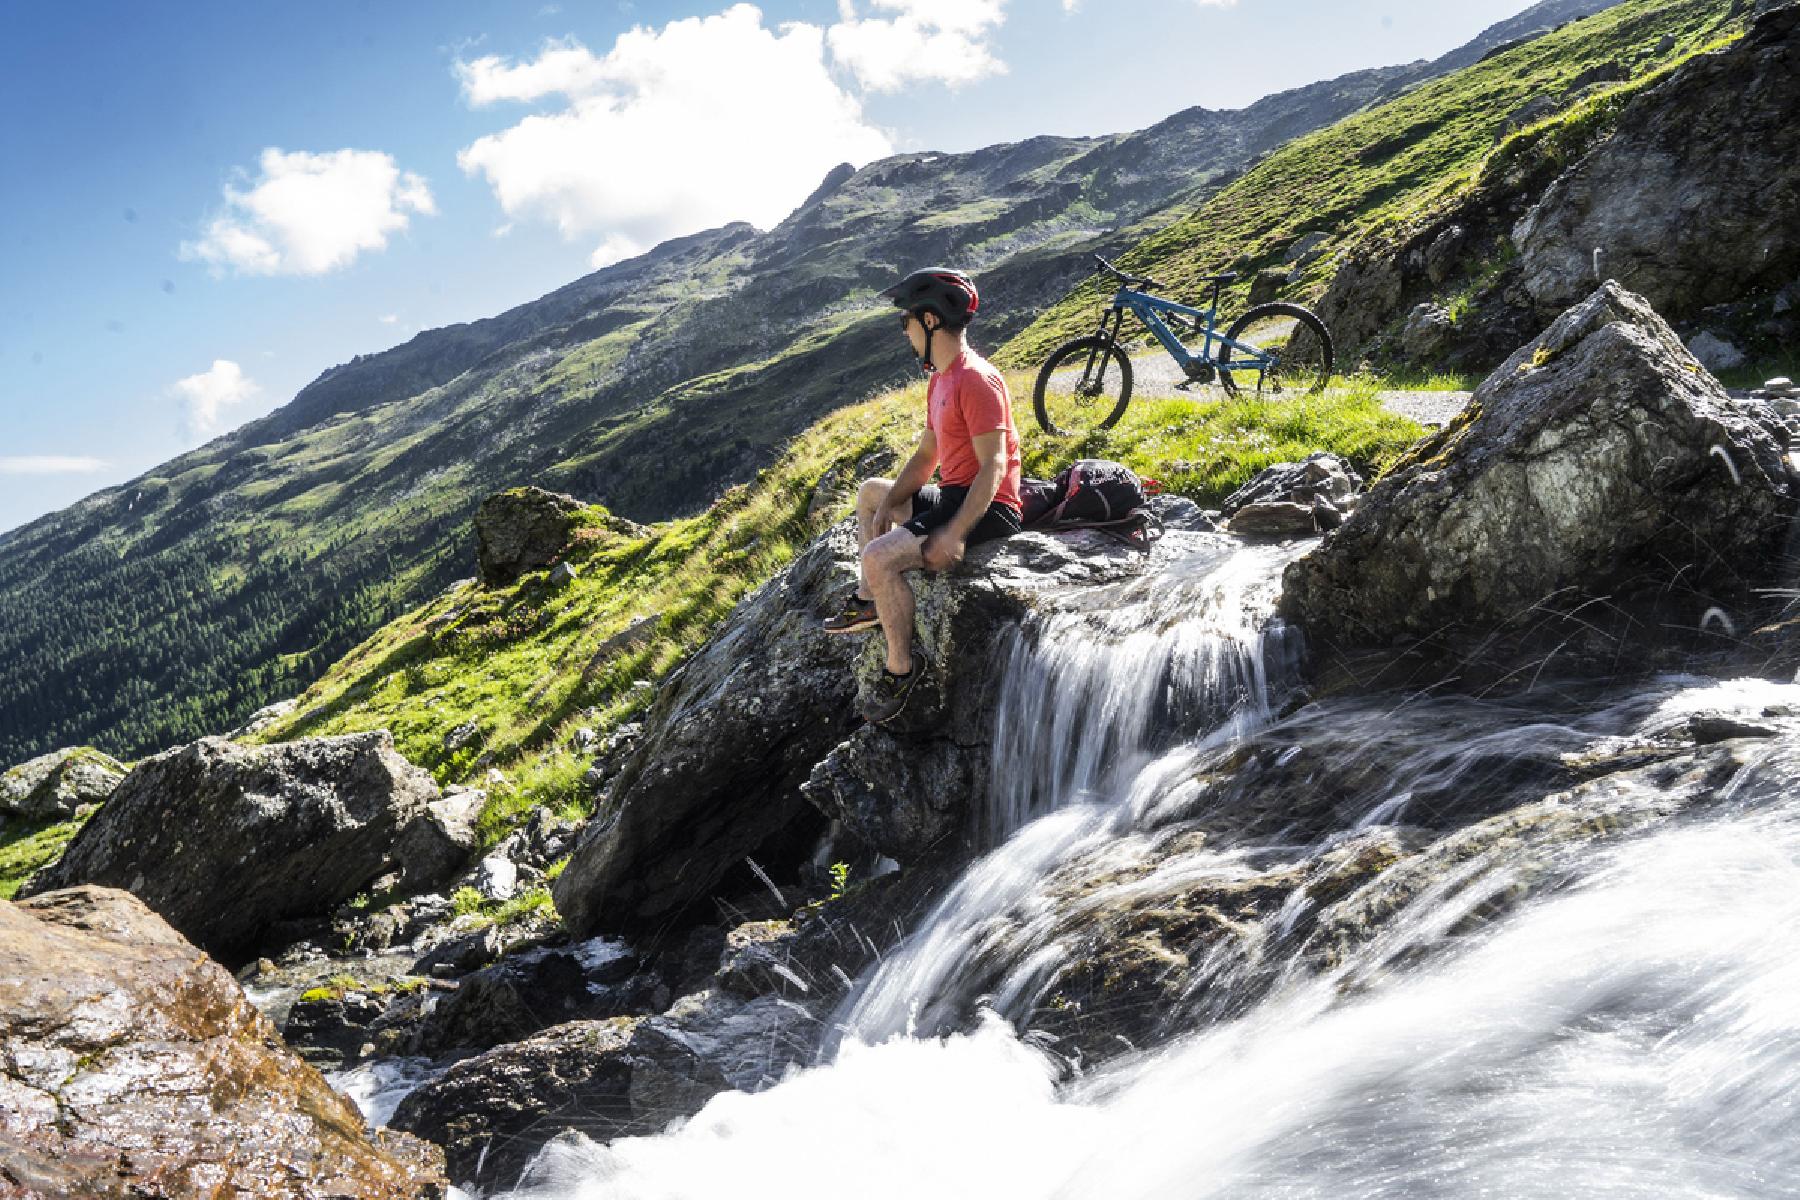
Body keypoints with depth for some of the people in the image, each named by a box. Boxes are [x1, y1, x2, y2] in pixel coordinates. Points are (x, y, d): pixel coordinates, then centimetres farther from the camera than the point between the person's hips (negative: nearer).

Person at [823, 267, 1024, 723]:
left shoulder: (976, 380, -21)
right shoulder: (940, 379, 12)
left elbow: (994, 467, -26)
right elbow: (926, 457, 15)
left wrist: (953, 534, -31)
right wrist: (887, 506, 1)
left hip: (986, 508, -11)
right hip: (953, 494, 11)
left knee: (879, 558, -26)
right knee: (869, 492, 28)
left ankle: (902, 665, -11)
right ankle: (869, 600, 28)